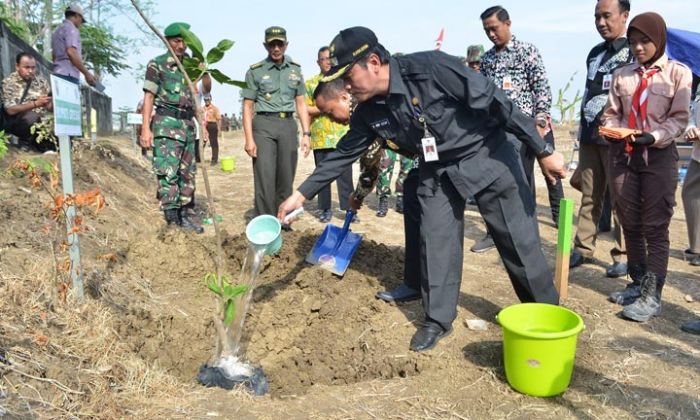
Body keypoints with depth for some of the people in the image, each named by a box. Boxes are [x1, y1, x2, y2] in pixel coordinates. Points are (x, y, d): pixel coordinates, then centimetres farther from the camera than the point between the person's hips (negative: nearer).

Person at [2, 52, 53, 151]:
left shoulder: (41, 81, 10)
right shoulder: (9, 82, -2)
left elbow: (50, 108, 7)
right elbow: (10, 110, -13)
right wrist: (35, 103, -23)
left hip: (42, 120, 4)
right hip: (17, 122, -4)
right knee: (31, 116, -37)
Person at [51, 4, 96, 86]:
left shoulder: (57, 30, 27)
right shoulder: (71, 28, -2)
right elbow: (71, 52, -16)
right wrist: (87, 73, -14)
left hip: (57, 73, 9)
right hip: (68, 75, -9)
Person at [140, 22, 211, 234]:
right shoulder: (157, 64, 0)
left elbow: (207, 88, 10)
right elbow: (149, 96, -4)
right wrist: (145, 128, -12)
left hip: (188, 123, 6)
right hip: (167, 123, -6)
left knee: (187, 173, 9)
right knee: (168, 173, -10)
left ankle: (184, 215, 17)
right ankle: (172, 220, -8)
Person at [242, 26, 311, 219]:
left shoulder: (295, 69, 11)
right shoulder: (255, 71, 1)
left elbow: (301, 104, 13)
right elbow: (248, 107, 0)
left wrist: (306, 134, 4)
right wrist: (249, 139, -9)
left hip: (288, 125, 3)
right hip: (264, 125, -3)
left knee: (286, 177, 6)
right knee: (265, 177, -7)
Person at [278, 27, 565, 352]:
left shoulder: (433, 68, -28)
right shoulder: (369, 112, -9)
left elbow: (495, 102, -24)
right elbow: (344, 153, 2)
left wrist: (543, 151, -20)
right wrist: (301, 194, 1)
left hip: (487, 156, -5)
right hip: (437, 171, 5)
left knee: (519, 241, 2)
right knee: (435, 242, 2)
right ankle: (438, 319, 20)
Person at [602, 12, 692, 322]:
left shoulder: (678, 73, -1)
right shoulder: (622, 75, 9)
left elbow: (679, 119, -5)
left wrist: (654, 137, -21)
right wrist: (610, 129, -11)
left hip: (658, 157, -4)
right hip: (622, 155, 4)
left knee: (655, 228, -2)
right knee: (629, 224, 10)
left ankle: (652, 295, 3)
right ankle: (638, 283, 24)